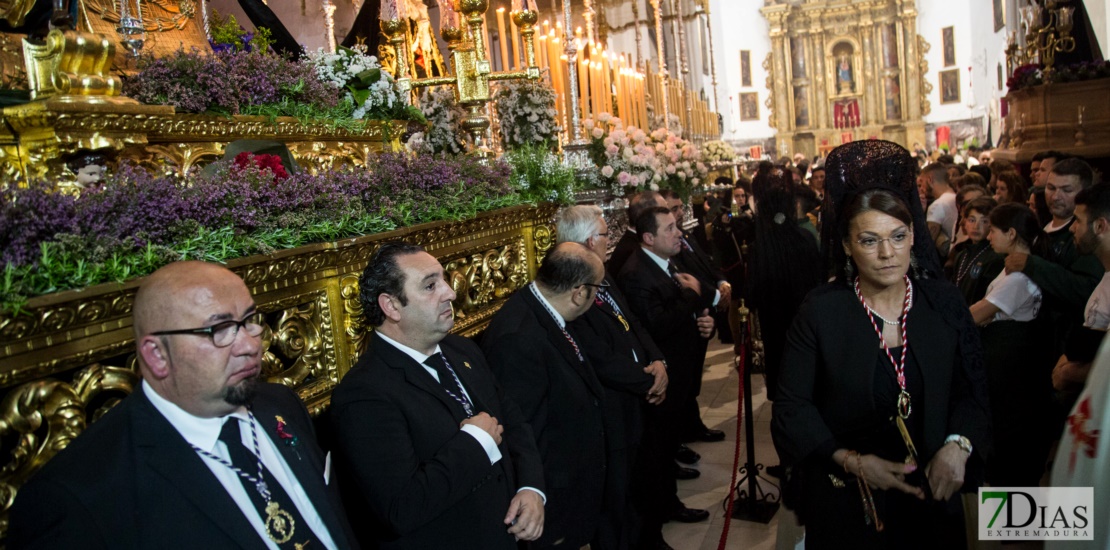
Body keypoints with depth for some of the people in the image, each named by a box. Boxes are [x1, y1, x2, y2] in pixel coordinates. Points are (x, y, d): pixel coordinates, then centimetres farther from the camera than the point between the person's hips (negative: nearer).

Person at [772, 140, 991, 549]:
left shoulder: (945, 303, -4)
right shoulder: (820, 311, -12)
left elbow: (971, 390, 2)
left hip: (929, 495, 3)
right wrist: (851, 461, -18)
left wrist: (958, 445, -15)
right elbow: (792, 405, -10)